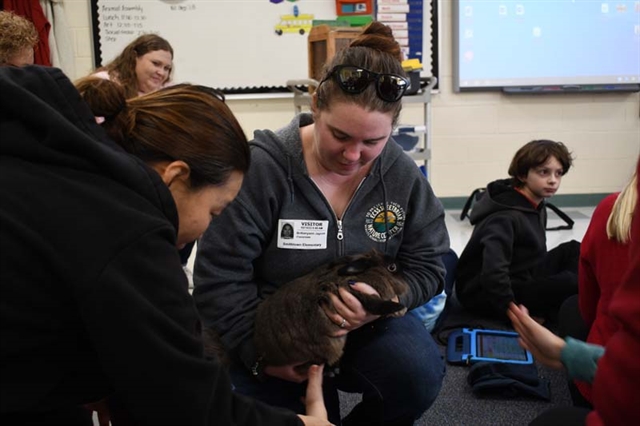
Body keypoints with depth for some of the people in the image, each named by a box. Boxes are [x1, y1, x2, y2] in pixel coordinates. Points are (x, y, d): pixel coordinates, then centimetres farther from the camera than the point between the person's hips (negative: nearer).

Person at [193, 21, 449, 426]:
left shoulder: (403, 176, -7)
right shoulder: (262, 167, -20)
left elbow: (426, 267, -2)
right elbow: (219, 275, -18)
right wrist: (261, 352, -24)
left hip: (366, 327, 3)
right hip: (271, 329, -2)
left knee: (420, 375, -23)